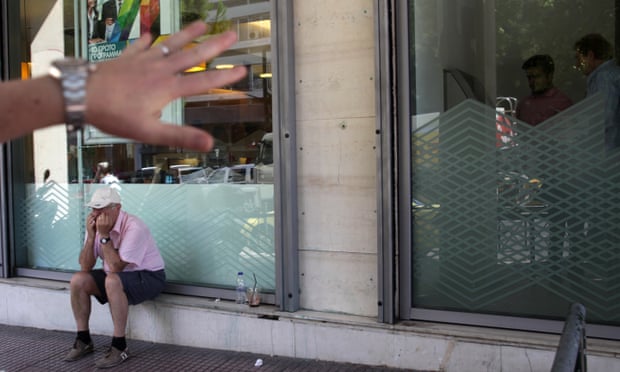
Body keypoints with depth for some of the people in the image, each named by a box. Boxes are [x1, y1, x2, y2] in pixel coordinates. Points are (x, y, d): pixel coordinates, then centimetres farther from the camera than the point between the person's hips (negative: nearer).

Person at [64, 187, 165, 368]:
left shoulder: (133, 227, -26)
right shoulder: (96, 225, -4)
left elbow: (116, 268, -29)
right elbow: (85, 267, -8)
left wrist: (104, 236, -29)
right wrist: (91, 236, -20)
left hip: (148, 277, -7)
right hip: (116, 276, 8)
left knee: (112, 281, -35)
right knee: (78, 280, -11)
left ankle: (119, 346, -24)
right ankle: (84, 341, 5)